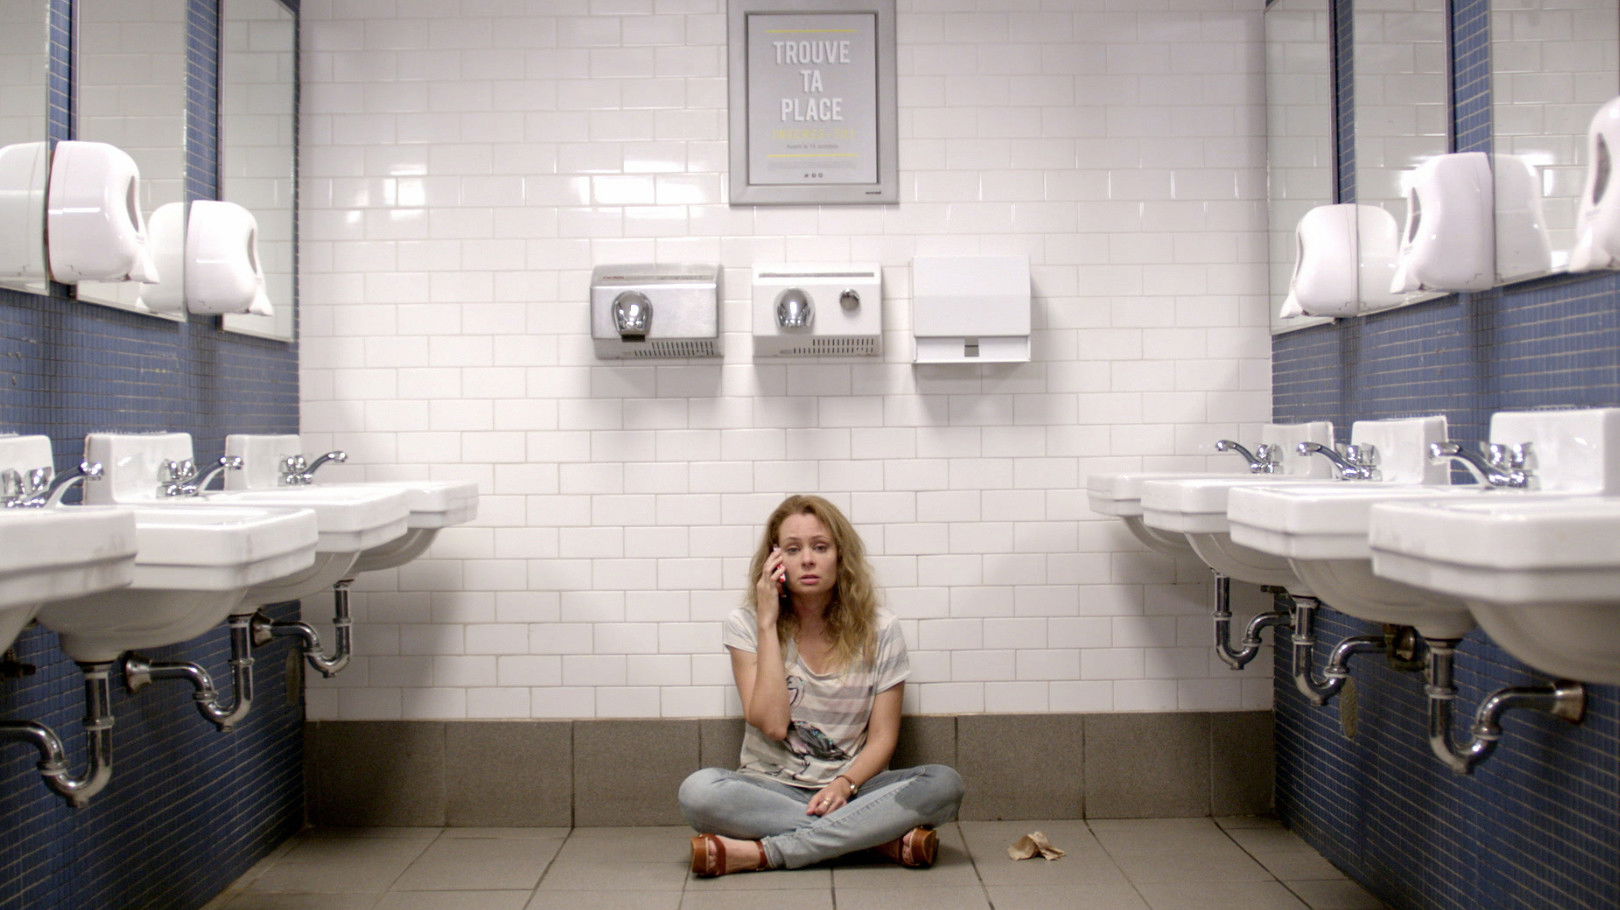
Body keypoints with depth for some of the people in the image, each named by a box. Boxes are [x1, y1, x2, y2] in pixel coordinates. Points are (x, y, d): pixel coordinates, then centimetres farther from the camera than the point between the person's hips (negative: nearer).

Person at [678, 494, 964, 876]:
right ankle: (885, 839, -26)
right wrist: (768, 622, -14)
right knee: (698, 791, -32)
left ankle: (762, 853, -27)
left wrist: (844, 785, -21)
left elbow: (882, 737, -1)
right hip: (771, 790, -1)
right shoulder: (747, 624, -2)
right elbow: (772, 724, -13)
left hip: (850, 789, 1)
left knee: (944, 783, -27)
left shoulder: (878, 630, 0)